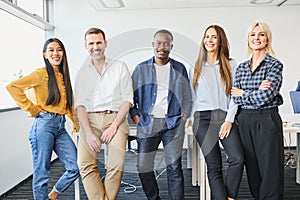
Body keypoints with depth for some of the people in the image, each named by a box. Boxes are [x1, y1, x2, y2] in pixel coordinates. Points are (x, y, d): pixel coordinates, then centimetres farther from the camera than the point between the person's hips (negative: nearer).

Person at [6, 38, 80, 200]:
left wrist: (76, 123, 16)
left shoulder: (63, 76, 16)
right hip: (44, 125, -6)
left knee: (75, 168, 2)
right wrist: (32, 109, -10)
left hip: (61, 126, 6)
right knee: (42, 173, 3)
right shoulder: (42, 73, -4)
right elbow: (13, 87, -13)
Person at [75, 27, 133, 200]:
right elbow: (80, 105, 7)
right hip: (90, 119, 2)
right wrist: (88, 132, -9)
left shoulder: (120, 67, 11)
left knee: (117, 164, -20)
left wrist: (113, 126, -9)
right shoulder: (83, 72, 15)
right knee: (85, 164, -18)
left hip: (115, 118, -1)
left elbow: (127, 100, 4)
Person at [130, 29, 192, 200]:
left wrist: (184, 117, 3)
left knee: (174, 168, -1)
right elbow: (130, 95, 11)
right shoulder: (141, 69, 9)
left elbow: (187, 97, 14)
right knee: (144, 167, 3)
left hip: (173, 123, 0)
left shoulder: (179, 69, 10)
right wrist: (136, 116, 0)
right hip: (147, 123, 1)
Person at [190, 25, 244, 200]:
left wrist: (229, 119, -7)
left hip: (226, 117, 0)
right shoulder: (196, 68, 15)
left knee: (238, 159, -18)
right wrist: (192, 117, 6)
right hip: (203, 119, 1)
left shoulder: (231, 64, 11)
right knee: (214, 167, -4)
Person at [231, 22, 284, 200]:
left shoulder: (275, 65, -4)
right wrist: (257, 91, -13)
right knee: (252, 168, 13)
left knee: (270, 169, 2)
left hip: (268, 120, -5)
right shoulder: (241, 68, 11)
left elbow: (265, 96, -17)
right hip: (245, 121, 5)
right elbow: (235, 97, 1)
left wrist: (243, 93, -3)